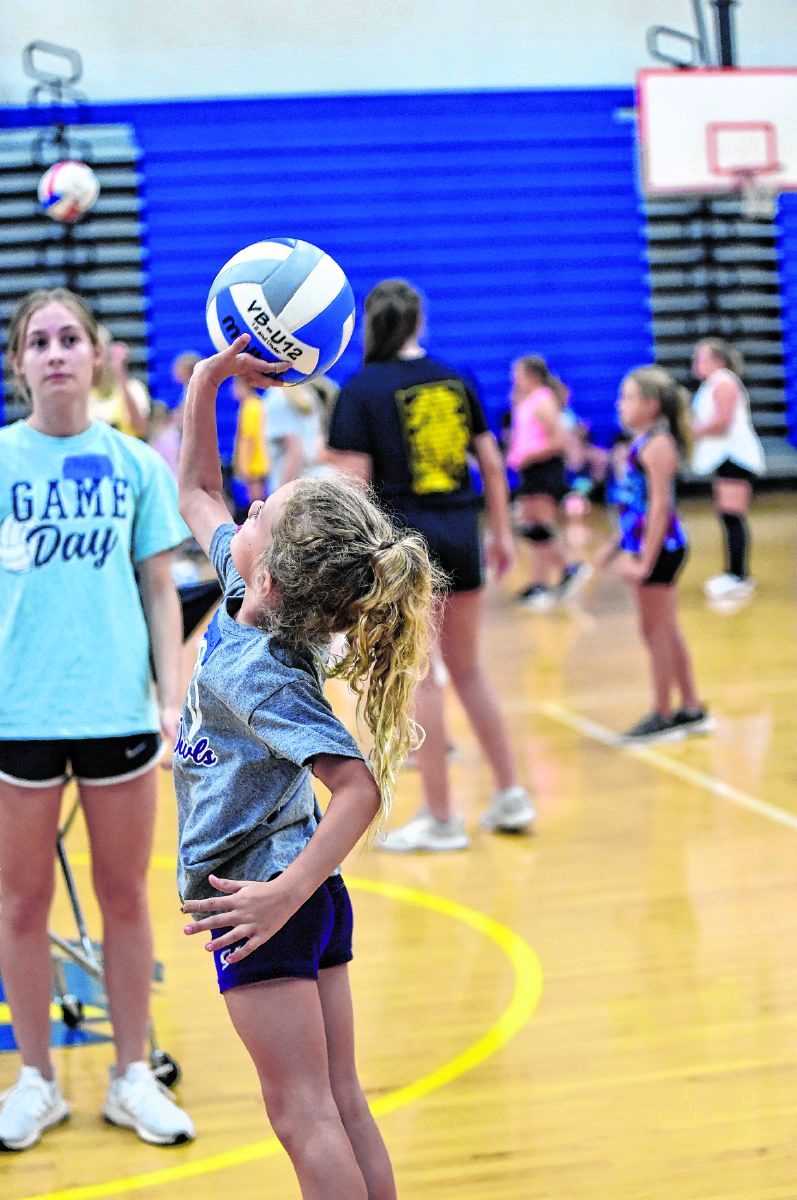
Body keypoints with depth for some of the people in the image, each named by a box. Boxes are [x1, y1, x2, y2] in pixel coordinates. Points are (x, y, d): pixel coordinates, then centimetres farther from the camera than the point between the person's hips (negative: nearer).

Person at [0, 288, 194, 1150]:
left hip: (119, 709, 1)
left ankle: (132, 1076, 22)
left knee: (125, 896, 9)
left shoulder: (134, 463, 4)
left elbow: (160, 592, 6)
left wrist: (171, 698, -2)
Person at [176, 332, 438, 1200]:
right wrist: (208, 379, 9)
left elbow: (360, 789, -30)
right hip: (305, 893, 9)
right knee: (340, 1107, 11)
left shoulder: (259, 672, -22)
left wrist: (286, 893, -32)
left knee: (305, 1115, -4)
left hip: (263, 899, -9)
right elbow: (196, 492, 19)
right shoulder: (245, 589, 3)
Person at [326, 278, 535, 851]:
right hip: (461, 535, 5)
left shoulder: (362, 389, -6)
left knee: (419, 678, 3)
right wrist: (502, 532, 18)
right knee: (468, 668, 18)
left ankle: (441, 818, 9)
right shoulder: (454, 380, 7)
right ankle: (511, 795, 21)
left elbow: (354, 481, -13)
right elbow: (492, 463, 9)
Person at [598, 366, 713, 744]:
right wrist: (618, 544, 21)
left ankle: (663, 717, 7)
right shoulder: (639, 444, 12)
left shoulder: (657, 444, -15)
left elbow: (659, 505, -20)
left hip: (659, 547, -9)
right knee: (666, 633, 15)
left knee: (657, 632, -1)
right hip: (641, 545, 9)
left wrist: (646, 560, -22)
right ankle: (692, 710, 23)